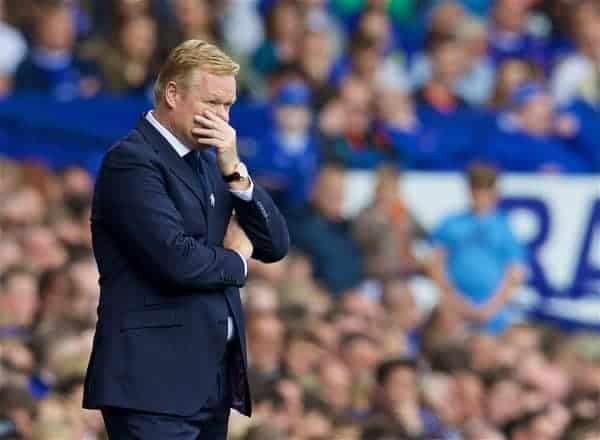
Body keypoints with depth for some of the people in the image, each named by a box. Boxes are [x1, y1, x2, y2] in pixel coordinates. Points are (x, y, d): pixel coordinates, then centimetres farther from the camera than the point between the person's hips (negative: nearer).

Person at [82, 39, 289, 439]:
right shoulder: (131, 162, -9)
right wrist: (235, 261, 0)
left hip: (213, 382, 8)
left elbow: (275, 246, 12)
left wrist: (234, 171, -1)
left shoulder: (209, 162, 18)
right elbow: (177, 261, -21)